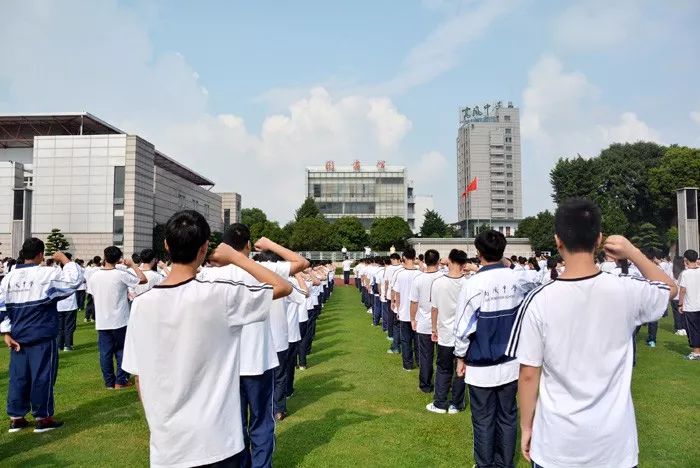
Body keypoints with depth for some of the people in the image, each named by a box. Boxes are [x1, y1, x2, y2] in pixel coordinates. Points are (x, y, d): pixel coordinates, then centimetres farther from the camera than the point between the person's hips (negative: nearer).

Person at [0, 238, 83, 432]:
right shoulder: (47, 274, -13)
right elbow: (75, 279, -8)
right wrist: (64, 260, 2)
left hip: (17, 337, 6)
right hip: (42, 338, -6)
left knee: (18, 377, 13)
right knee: (42, 376, 3)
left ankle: (16, 418, 20)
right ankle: (42, 418, 10)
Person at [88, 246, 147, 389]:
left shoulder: (94, 276, -3)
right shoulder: (121, 274, -15)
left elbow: (93, 295, 10)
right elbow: (143, 279, -9)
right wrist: (132, 265, -1)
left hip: (102, 321, 3)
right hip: (119, 321, -3)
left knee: (105, 352, 10)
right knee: (121, 351, 11)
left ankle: (109, 382, 16)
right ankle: (120, 381, 13)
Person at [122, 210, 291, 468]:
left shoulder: (141, 304, -6)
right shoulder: (219, 295, -18)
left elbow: (139, 377, 2)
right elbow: (283, 287, -7)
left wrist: (156, 425, 16)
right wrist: (235, 257, 0)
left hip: (166, 444, 4)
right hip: (217, 441, -3)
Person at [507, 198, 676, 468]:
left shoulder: (539, 301, -17)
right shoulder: (628, 292, -11)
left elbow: (528, 375, -10)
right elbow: (670, 287, 13)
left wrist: (526, 428, 4)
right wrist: (632, 251, 9)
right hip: (614, 440, 2)